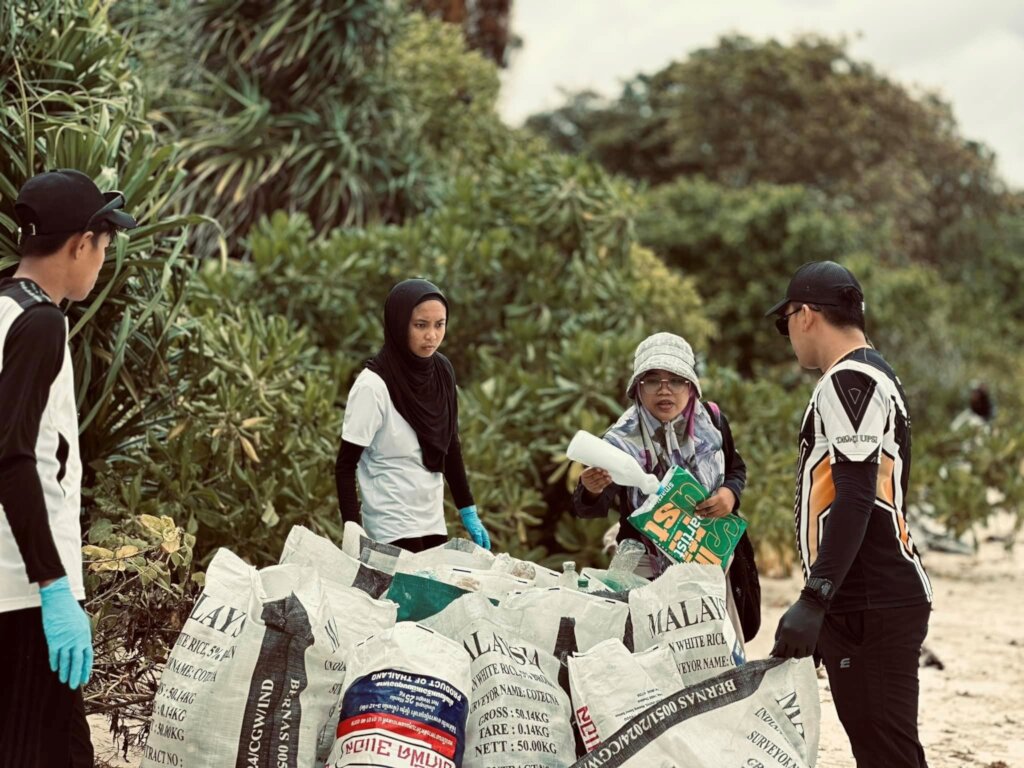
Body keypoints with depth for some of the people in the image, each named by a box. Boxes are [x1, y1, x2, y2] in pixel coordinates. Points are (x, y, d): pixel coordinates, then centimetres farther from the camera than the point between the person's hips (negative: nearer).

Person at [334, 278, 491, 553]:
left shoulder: (442, 371, 1)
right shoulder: (373, 384, -16)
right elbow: (346, 466, -13)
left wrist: (469, 512, 13)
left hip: (433, 523, 6)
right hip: (392, 529, -6)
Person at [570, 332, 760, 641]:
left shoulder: (711, 420, -4)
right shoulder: (622, 440, -14)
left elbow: (736, 468, 12)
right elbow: (589, 509, -22)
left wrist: (730, 493, -11)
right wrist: (591, 491, -46)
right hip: (650, 574, -3)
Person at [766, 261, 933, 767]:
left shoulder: (851, 379, -10)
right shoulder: (878, 377, 23)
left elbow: (855, 497, -22)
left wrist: (814, 599, -27)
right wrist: (823, 600, 26)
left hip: (872, 609, -10)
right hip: (862, 605, 10)